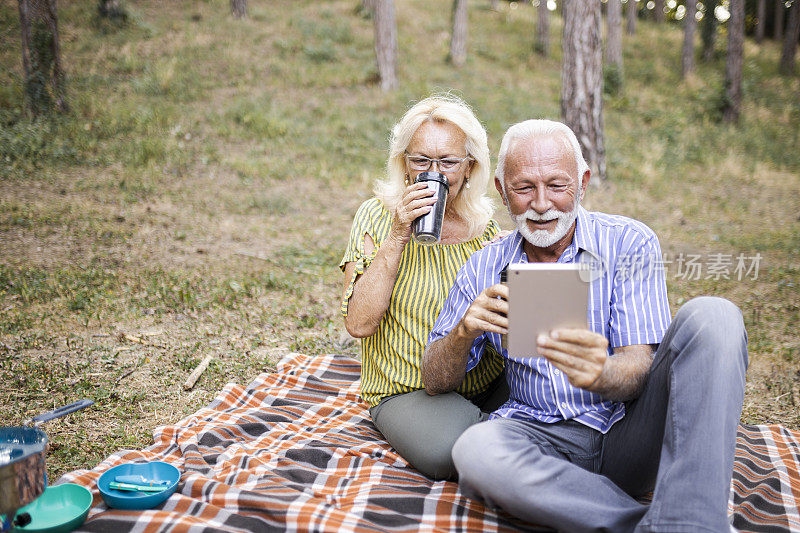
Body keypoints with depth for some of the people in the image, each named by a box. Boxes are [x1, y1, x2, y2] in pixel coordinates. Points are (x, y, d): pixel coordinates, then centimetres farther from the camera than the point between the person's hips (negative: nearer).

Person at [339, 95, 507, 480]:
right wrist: (397, 238, -21)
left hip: (488, 383, 4)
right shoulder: (378, 216, -6)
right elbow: (358, 323, -15)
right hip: (407, 391, -3)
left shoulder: (483, 223, 5)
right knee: (447, 450, -33)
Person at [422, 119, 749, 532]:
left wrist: (600, 375, -36)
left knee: (711, 317, -24)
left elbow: (638, 371, -11)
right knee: (475, 451, -34)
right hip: (543, 439, 1)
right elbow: (435, 382, 5)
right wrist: (464, 331, -18)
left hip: (630, 433, 0)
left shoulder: (630, 243, -3)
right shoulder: (484, 268, 5)